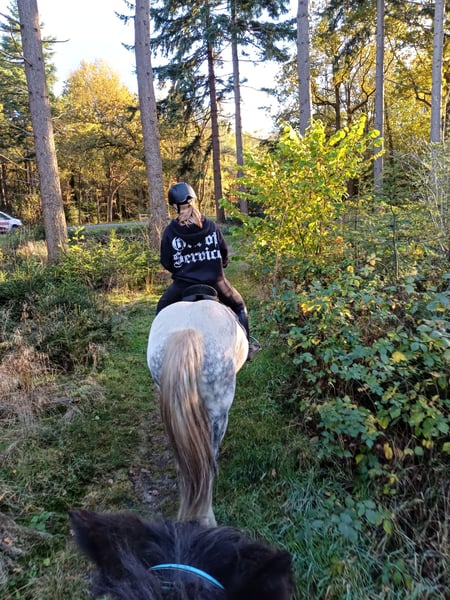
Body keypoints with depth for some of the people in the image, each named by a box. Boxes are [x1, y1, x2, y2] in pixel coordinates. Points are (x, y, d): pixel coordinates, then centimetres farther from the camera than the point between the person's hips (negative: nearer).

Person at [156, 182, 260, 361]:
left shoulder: (170, 231, -8)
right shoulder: (210, 225, -4)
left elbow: (166, 262, -1)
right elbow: (224, 251, 4)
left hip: (183, 284, -1)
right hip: (214, 281, 1)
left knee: (162, 310, 24)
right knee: (239, 306, 23)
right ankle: (247, 344, 25)